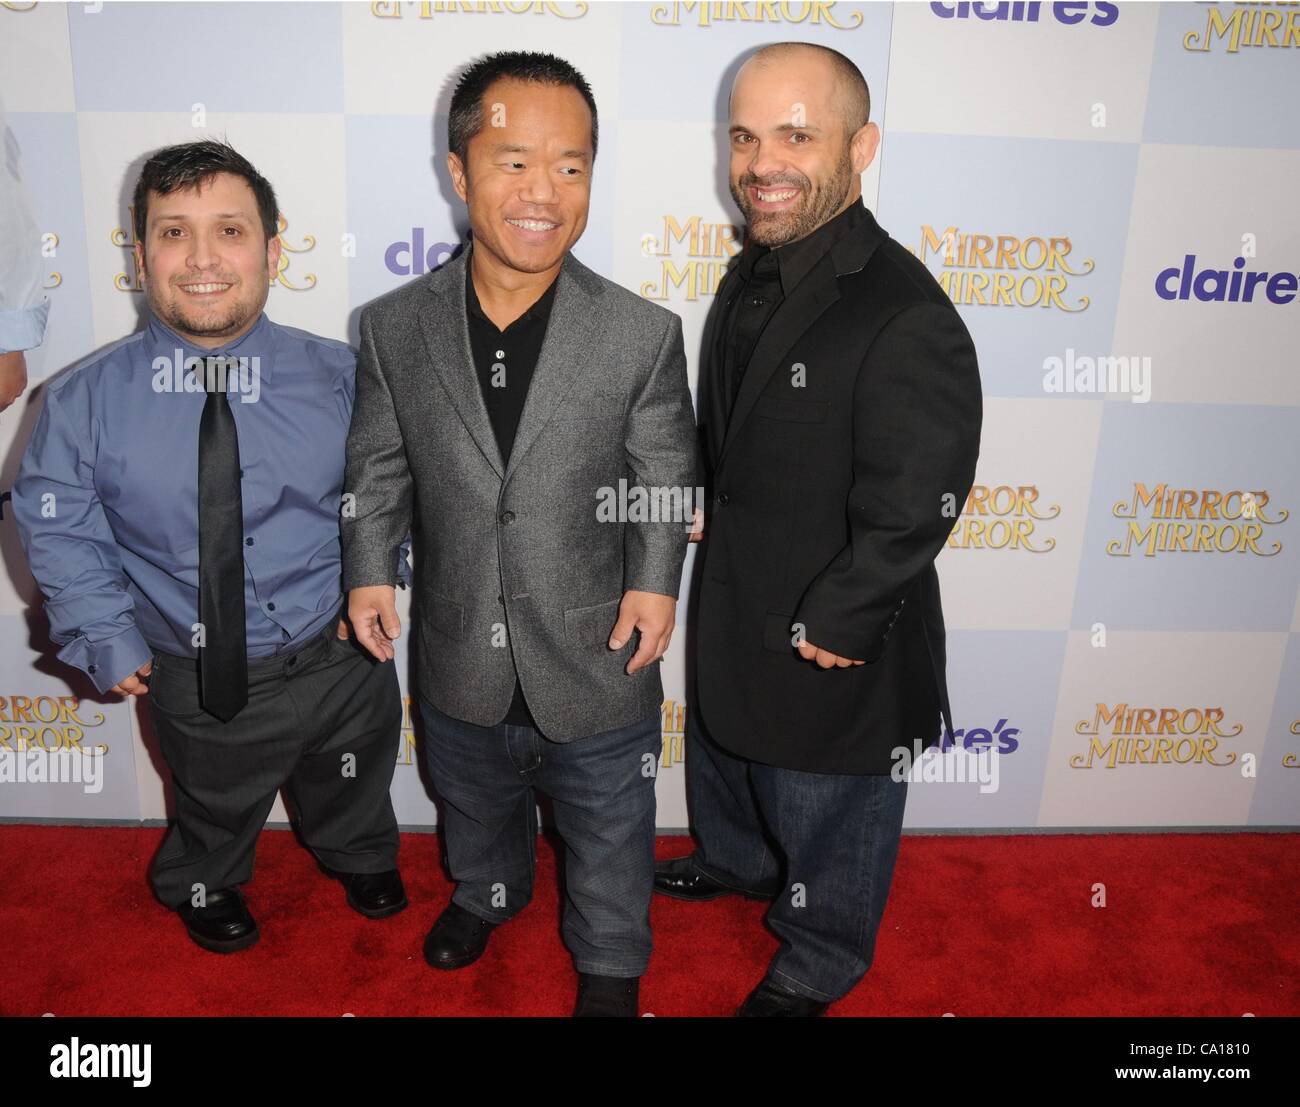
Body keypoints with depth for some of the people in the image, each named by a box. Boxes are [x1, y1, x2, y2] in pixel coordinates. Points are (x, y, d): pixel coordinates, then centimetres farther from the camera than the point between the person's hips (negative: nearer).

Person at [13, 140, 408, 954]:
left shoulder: (340, 376, -14)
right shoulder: (86, 400, -16)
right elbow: (59, 526, -5)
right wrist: (105, 637, -9)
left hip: (337, 660, 1)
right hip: (194, 680, 0)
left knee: (350, 794, 29)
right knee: (216, 808, 29)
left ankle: (360, 858, 65)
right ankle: (205, 886, 64)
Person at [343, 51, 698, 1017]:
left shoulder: (643, 334, -14)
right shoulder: (394, 328, -9)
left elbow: (665, 476, -6)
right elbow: (379, 464, 2)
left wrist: (655, 580, -16)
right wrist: (370, 568, -7)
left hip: (597, 663, -2)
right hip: (461, 665, 3)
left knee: (609, 832, 20)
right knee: (475, 805, 30)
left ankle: (610, 964, 50)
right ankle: (488, 893, 63)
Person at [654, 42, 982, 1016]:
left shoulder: (908, 321, -29)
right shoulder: (752, 275, 0)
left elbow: (911, 513, -27)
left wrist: (827, 628, -20)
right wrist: (703, 503, 6)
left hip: (834, 647, -8)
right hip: (733, 601, 8)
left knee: (827, 818, 16)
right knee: (723, 749, 32)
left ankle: (817, 966, 45)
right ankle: (734, 861, 62)